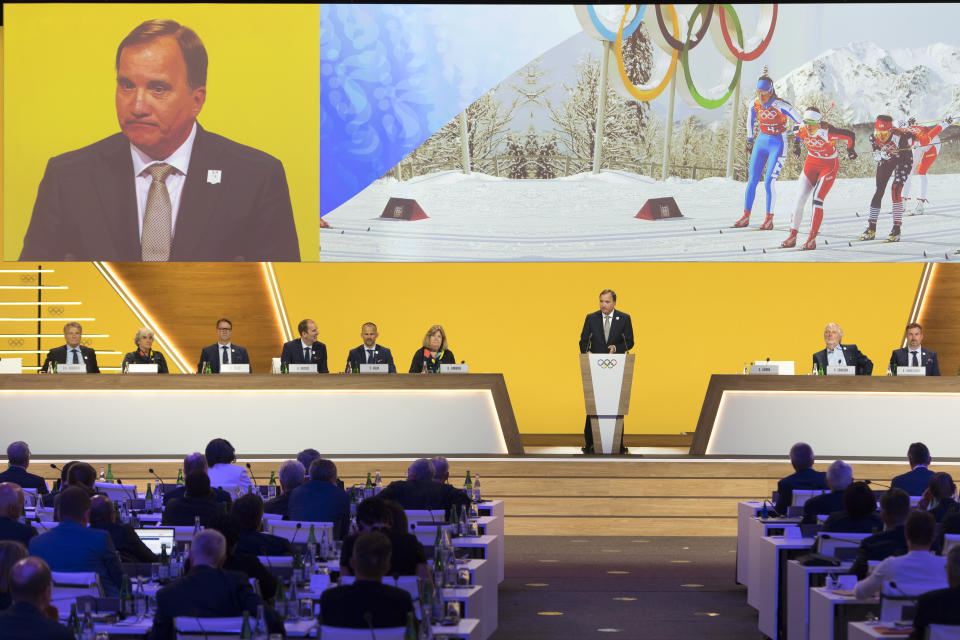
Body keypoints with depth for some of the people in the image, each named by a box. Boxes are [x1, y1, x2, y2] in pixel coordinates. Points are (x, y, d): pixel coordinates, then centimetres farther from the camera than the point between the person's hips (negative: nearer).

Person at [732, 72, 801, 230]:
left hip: (778, 145, -5)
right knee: (752, 180, 1)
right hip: (761, 142, 5)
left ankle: (769, 219, -2)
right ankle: (746, 217, 8)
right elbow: (750, 120, 17)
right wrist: (749, 140, 21)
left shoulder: (781, 105, -20)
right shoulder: (755, 104, -4)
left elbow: (800, 122, -14)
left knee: (769, 182, -13)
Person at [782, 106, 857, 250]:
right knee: (800, 197, -3)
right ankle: (793, 236, 7)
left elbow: (850, 136, -16)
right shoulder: (801, 130, -15)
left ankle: (812, 238, -12)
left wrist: (850, 150, 0)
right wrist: (796, 146, 21)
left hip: (829, 166, -5)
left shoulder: (827, 132, -30)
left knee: (817, 198, -17)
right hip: (811, 163, 5)